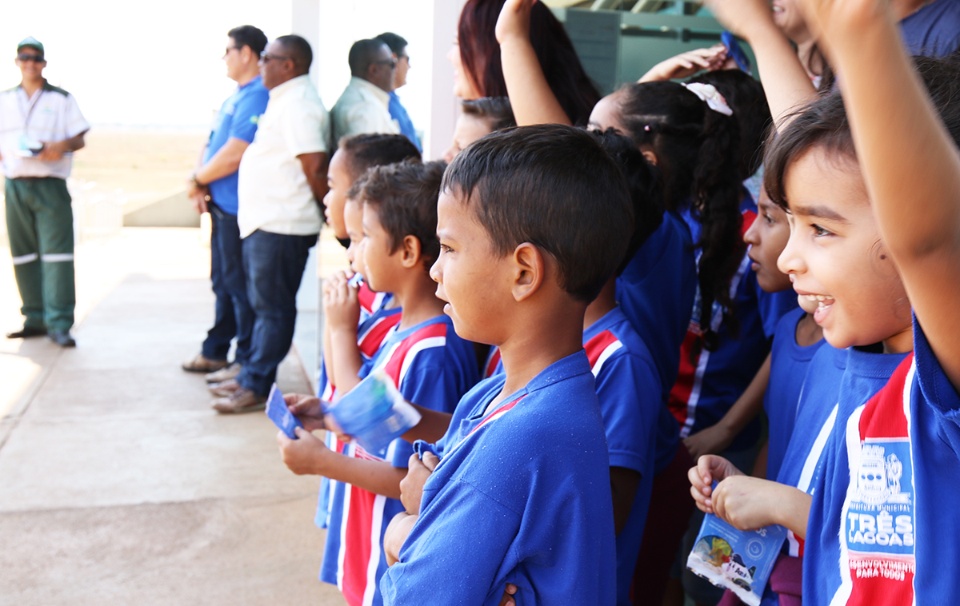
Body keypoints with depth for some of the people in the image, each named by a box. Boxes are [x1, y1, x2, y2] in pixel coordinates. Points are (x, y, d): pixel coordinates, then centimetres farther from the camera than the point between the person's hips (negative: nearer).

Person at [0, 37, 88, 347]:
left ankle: (59, 324, -11)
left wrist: (63, 146, -16)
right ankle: (35, 319, 15)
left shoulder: (62, 99, 6)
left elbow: (79, 139, 4)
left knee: (56, 253, -11)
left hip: (51, 185, -3)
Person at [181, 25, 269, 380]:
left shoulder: (257, 97, -16)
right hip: (221, 205, 10)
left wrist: (198, 180, -8)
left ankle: (246, 361, 8)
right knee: (223, 282, 17)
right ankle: (215, 352, 29)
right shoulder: (236, 95, 16)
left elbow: (233, 154, -23)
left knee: (240, 285, -2)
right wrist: (201, 185, 2)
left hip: (239, 208, -10)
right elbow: (212, 143, 18)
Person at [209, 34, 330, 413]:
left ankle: (256, 388, 5)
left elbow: (315, 167, -21)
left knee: (273, 308, -3)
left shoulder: (297, 105, -16)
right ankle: (250, 377, 26)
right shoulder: (284, 101, 17)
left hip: (280, 226, -11)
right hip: (264, 222, 11)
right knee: (264, 305, 16)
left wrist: (327, 209, -9)